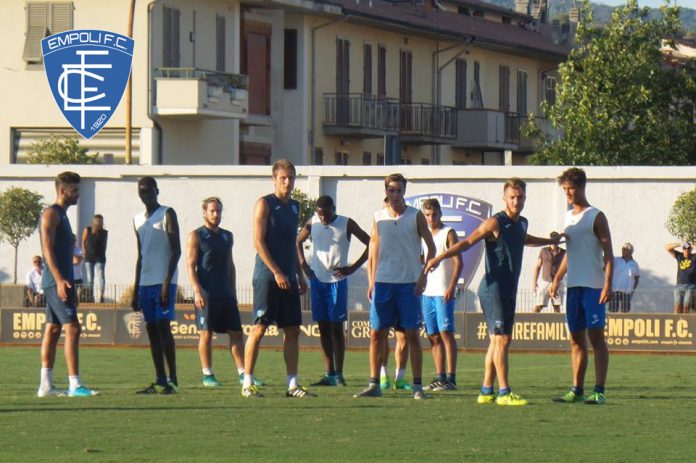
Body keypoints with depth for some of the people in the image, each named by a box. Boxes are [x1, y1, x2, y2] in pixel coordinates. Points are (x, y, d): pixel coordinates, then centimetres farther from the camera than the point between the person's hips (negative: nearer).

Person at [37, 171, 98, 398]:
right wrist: (59, 279, -27)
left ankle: (46, 385, 10)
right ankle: (75, 385, -18)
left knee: (52, 329, 9)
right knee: (72, 328, -14)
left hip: (62, 281, 10)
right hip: (56, 281, -10)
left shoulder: (62, 215, 21)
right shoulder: (51, 213, -9)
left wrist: (70, 286, 25)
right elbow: (47, 248, -19)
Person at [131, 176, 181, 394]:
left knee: (163, 326, -12)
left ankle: (172, 380, -12)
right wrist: (136, 289, 17)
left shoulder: (167, 215, -3)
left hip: (163, 281, -7)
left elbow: (176, 250, -9)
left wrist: (167, 282, -18)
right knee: (151, 329, 4)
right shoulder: (138, 219, 17)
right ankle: (160, 380, 5)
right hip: (145, 283, 7)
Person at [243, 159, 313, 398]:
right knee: (260, 328, -6)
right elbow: (258, 241, -12)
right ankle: (247, 383, -1)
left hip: (288, 278, 7)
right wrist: (276, 272, -17)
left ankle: (293, 384, 7)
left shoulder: (294, 206, 16)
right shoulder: (265, 204, -5)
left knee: (292, 330, 4)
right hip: (267, 277, -7)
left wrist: (299, 275, 19)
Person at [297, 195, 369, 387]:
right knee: (323, 328, 5)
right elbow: (298, 241, 22)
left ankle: (339, 374, -4)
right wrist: (303, 264, 7)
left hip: (337, 281, -4)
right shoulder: (312, 224, 4)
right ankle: (329, 374, 9)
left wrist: (353, 267, -9)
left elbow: (371, 244, -4)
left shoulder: (346, 224, -6)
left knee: (336, 327, -6)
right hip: (317, 280, 4)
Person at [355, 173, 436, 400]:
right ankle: (374, 385, 6)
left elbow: (431, 247, 2)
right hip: (383, 283, 3)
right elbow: (373, 251, 13)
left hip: (409, 284, -3)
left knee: (412, 334, -2)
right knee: (377, 333, 1)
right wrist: (371, 282, 6)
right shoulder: (378, 217, 8)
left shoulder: (415, 216, 0)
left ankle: (417, 386, 1)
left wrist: (424, 275, -9)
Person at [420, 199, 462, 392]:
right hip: (427, 292, 6)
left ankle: (451, 378, -12)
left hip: (443, 292, -6)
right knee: (433, 336, 5)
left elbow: (458, 262, -8)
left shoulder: (448, 233, -1)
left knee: (446, 332, -10)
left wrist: (452, 287, -18)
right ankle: (440, 377, 8)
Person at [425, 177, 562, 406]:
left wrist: (551, 241, 51)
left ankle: (486, 391, 14)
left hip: (509, 291, 9)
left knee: (498, 341, 10)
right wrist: (439, 258, -26)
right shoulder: (495, 223, -11)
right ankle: (504, 393, -12)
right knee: (502, 339, -11)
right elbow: (467, 242, -16)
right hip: (494, 289, -9)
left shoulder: (522, 223, 14)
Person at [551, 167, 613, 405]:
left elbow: (608, 253, -8)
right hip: (573, 286, 7)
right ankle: (577, 390, 11)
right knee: (576, 339, 8)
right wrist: (557, 278, 19)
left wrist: (608, 285, -17)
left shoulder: (596, 217, -4)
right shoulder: (569, 217, 16)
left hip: (593, 286, -7)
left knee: (596, 336, -7)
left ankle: (599, 391, -8)